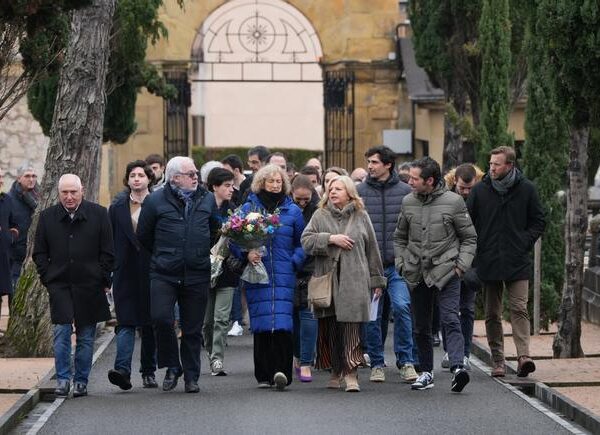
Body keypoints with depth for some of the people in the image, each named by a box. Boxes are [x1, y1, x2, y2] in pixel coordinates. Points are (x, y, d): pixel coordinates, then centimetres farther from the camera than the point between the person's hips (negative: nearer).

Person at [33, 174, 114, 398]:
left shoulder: (98, 214, 1)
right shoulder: (47, 217, 5)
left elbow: (108, 252, 4)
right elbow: (39, 253, 11)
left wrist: (103, 281, -1)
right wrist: (48, 278, 1)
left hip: (89, 286, 0)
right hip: (60, 286, 0)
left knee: (86, 336, 5)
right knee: (62, 332, -8)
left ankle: (81, 381, 14)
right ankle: (63, 379, -2)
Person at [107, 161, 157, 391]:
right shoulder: (117, 207, 7)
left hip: (151, 273, 0)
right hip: (125, 273, 0)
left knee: (150, 324, 7)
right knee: (126, 322, -9)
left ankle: (148, 372, 16)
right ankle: (122, 369, -19)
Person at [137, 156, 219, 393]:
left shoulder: (207, 199, 10)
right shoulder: (155, 201, -1)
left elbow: (215, 230, 23)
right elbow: (143, 236, 6)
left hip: (197, 275, 2)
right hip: (164, 274, -2)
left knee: (193, 329, 5)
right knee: (161, 318, -18)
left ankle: (191, 376, 16)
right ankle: (172, 367, 1)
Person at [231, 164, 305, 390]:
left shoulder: (292, 211, 11)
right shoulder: (248, 208, 8)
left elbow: (302, 243, 15)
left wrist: (294, 261, -2)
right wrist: (246, 253, -11)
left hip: (283, 275, 0)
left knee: (282, 324, -13)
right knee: (261, 324, -1)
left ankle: (281, 371, -19)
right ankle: (264, 375, 5)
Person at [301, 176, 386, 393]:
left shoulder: (361, 217, 9)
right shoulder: (320, 216, 10)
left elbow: (372, 250, 12)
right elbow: (306, 241, -1)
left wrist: (377, 280, 12)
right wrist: (330, 239, -12)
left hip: (354, 281, -2)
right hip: (326, 280, 2)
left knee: (351, 327, -10)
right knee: (330, 329, 4)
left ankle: (351, 374, -12)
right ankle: (336, 371, 16)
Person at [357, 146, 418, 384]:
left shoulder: (405, 191, 3)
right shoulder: (359, 192, 3)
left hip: (397, 263, -1)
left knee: (401, 306, -15)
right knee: (372, 315, 5)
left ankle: (406, 360, -5)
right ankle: (376, 364, 16)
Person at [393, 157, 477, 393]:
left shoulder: (453, 201, -4)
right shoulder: (408, 202, 7)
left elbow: (469, 238, 3)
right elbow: (399, 237, 19)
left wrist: (461, 264, -7)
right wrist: (401, 264, 8)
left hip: (446, 271, -5)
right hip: (417, 275, 5)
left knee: (450, 319, -18)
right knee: (421, 327, 10)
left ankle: (457, 367, -29)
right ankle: (426, 372, 21)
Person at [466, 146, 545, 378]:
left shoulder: (526, 189, 2)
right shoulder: (480, 190, 3)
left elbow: (538, 221, 10)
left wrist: (526, 242, -3)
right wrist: (476, 247, -2)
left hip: (517, 263, -2)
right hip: (488, 261, 2)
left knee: (519, 309, -10)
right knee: (492, 315, 5)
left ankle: (523, 356, -17)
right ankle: (498, 360, 11)